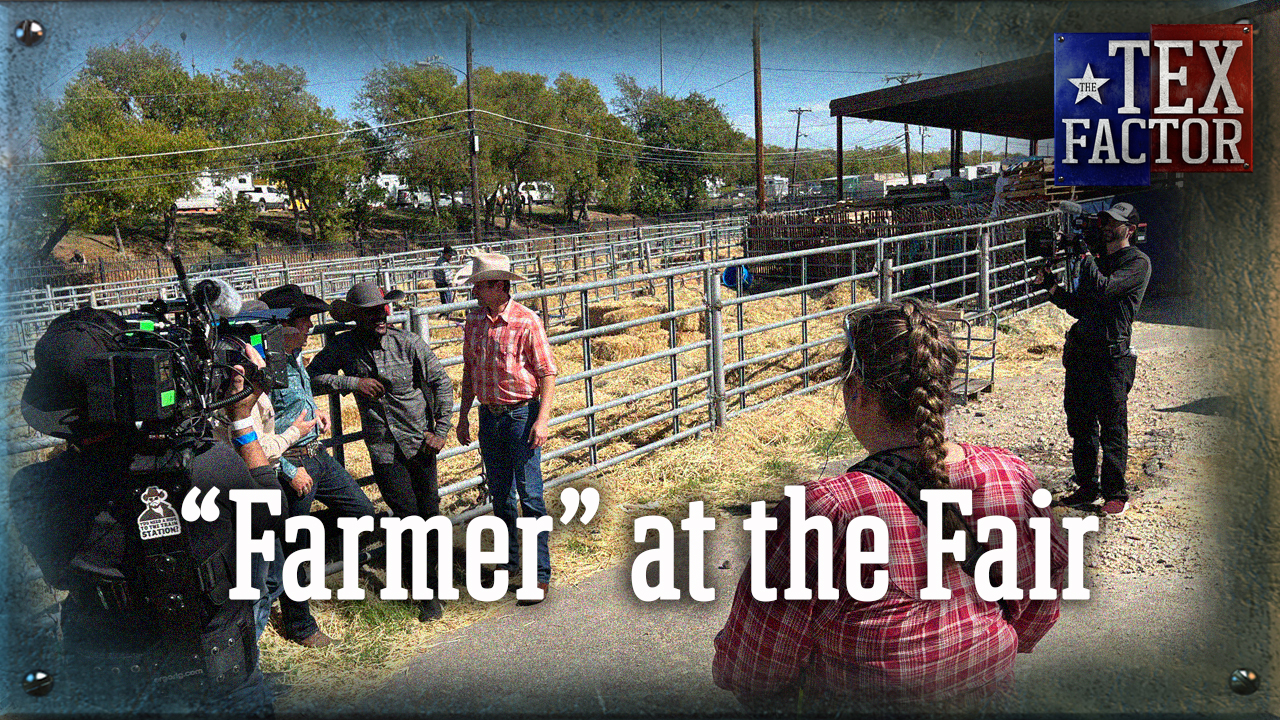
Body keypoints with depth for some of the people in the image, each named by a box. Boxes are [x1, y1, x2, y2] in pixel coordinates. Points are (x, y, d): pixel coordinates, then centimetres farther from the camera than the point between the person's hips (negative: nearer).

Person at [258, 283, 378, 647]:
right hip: (290, 463, -9)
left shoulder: (295, 357, 7)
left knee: (363, 512, 16)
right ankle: (299, 626, 21)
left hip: (318, 454, 9)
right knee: (292, 549, 5)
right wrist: (291, 471, -18)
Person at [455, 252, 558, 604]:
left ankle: (540, 575, 4)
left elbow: (548, 373, -10)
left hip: (522, 413, -6)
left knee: (530, 496, -4)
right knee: (499, 495, 15)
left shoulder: (526, 321, -13)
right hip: (489, 414, 6)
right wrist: (463, 415, 15)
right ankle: (509, 562, 31)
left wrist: (543, 419, -17)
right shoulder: (474, 320, 6)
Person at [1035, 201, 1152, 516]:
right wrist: (1050, 286, 7)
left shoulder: (1138, 262, -3)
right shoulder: (1098, 260, 19)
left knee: (1113, 429, -2)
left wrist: (1086, 257, -6)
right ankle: (1087, 488, 21)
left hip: (1112, 355, -7)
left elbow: (1104, 288, -18)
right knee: (1080, 425, 11)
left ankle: (1116, 493, 7)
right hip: (1080, 353, 7)